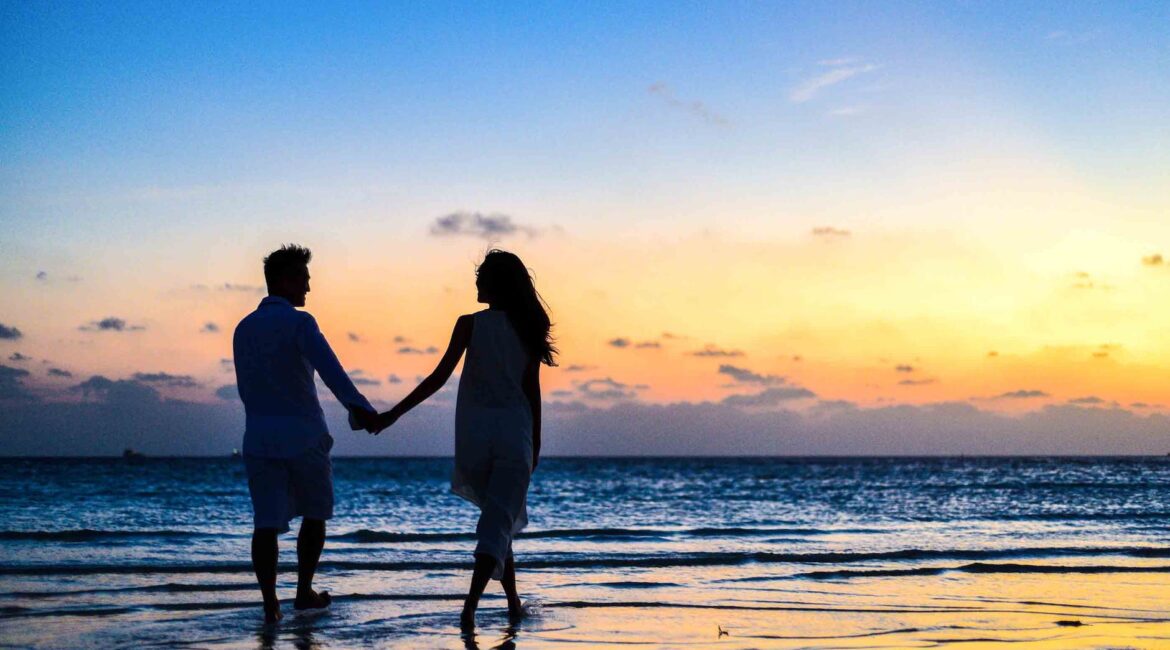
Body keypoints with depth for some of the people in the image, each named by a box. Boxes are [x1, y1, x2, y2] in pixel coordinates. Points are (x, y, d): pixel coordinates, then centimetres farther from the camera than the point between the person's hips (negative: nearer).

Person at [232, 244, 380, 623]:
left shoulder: (243, 329, 12)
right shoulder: (298, 322, -9)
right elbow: (328, 367, -27)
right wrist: (358, 406, -40)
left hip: (259, 438, 4)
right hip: (303, 435, -4)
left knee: (267, 523, 0)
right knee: (314, 513, 15)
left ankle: (270, 604, -10)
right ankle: (304, 592, 20)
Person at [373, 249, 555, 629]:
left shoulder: (470, 324, -4)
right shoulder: (526, 329, 2)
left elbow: (439, 378, -9)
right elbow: (532, 390, 4)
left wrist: (394, 414, -4)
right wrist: (535, 443, 13)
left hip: (474, 433, 0)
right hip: (514, 434, 0)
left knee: (499, 516, 18)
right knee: (499, 522, -2)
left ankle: (514, 601, 22)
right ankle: (471, 604, -19)